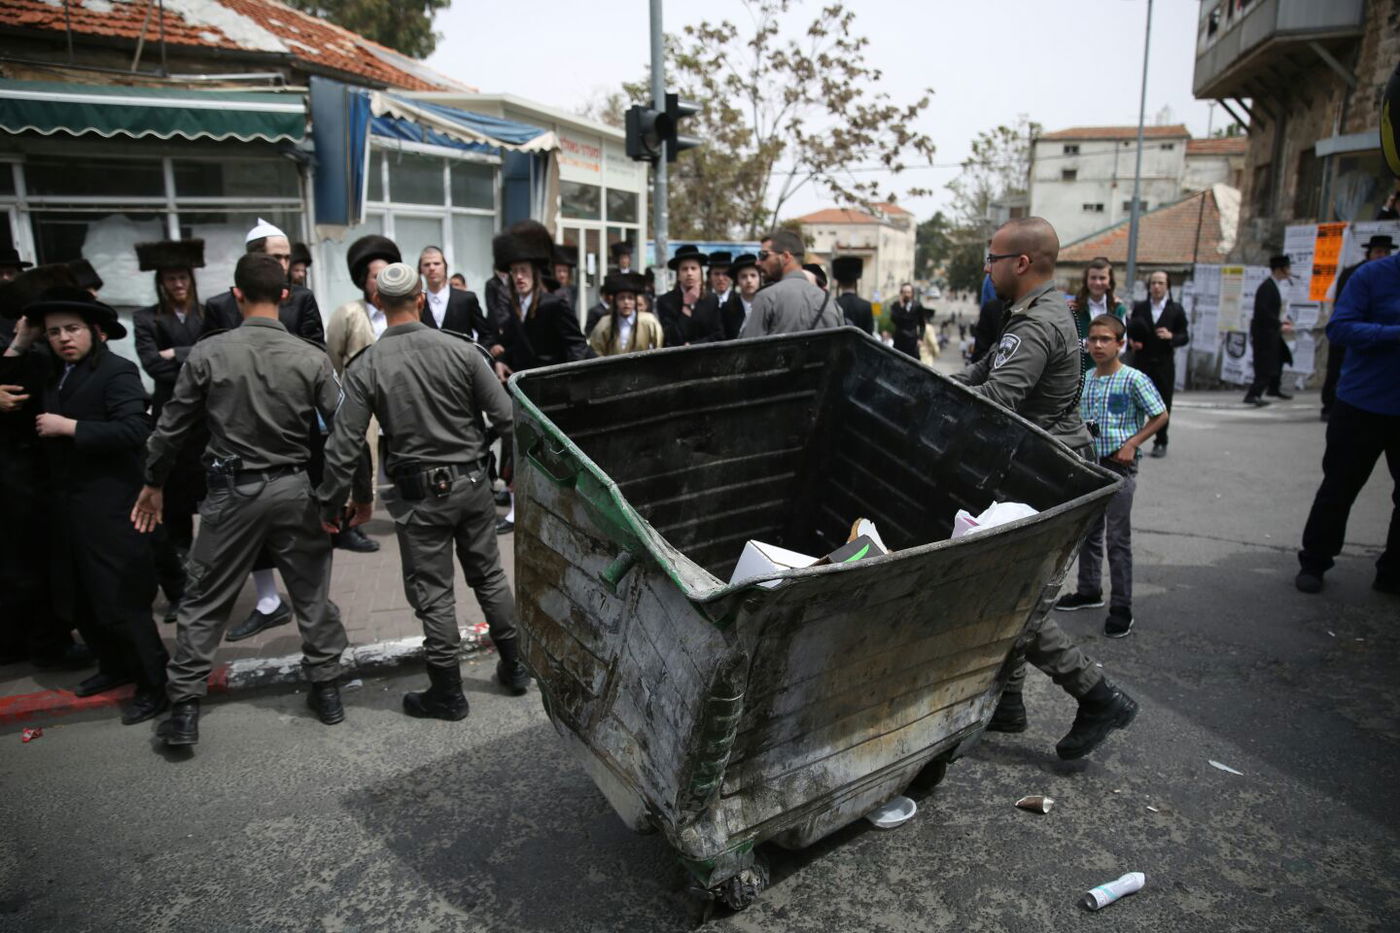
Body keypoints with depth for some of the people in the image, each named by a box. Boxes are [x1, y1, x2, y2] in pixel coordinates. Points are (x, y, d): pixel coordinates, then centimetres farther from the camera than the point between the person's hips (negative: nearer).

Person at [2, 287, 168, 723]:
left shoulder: (117, 371, -13)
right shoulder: (52, 372, 12)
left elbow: (134, 430, -24)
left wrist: (70, 427, -21)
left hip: (106, 505, -8)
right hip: (64, 502, 8)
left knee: (121, 601, -2)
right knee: (78, 600, 17)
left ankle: (153, 683, 11)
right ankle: (116, 666, 34)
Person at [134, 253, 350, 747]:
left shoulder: (208, 353, -7)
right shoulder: (311, 358, -7)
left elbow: (171, 426, -1)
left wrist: (153, 484, 14)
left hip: (233, 491, 0)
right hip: (295, 489, 1)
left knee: (204, 601, 12)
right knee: (312, 594, 14)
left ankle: (183, 710, 17)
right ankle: (326, 691, 23)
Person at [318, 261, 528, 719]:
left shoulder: (365, 366, -9)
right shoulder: (461, 350, -7)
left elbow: (344, 444, -9)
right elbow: (505, 416, -6)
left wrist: (330, 502, 3)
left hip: (419, 495, -2)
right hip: (471, 483, 2)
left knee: (433, 593, 8)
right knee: (489, 575, 17)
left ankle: (447, 693, 19)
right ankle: (514, 667, 28)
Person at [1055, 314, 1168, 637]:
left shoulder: (1134, 379, -12)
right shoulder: (1086, 379, 6)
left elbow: (1160, 416, -6)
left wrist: (1132, 444, -14)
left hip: (1119, 466, -6)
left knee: (1118, 538, -2)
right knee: (1088, 532, 16)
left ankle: (1121, 608, 7)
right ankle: (1089, 591, 33)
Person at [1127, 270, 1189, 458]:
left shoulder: (1176, 309, 5)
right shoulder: (1139, 308, 7)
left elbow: (1185, 337, 5)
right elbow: (1130, 331, 13)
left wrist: (1171, 336, -14)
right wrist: (1131, 342, -8)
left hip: (1164, 364, 0)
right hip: (1141, 362, 0)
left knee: (1163, 404, 4)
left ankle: (1160, 442, 14)